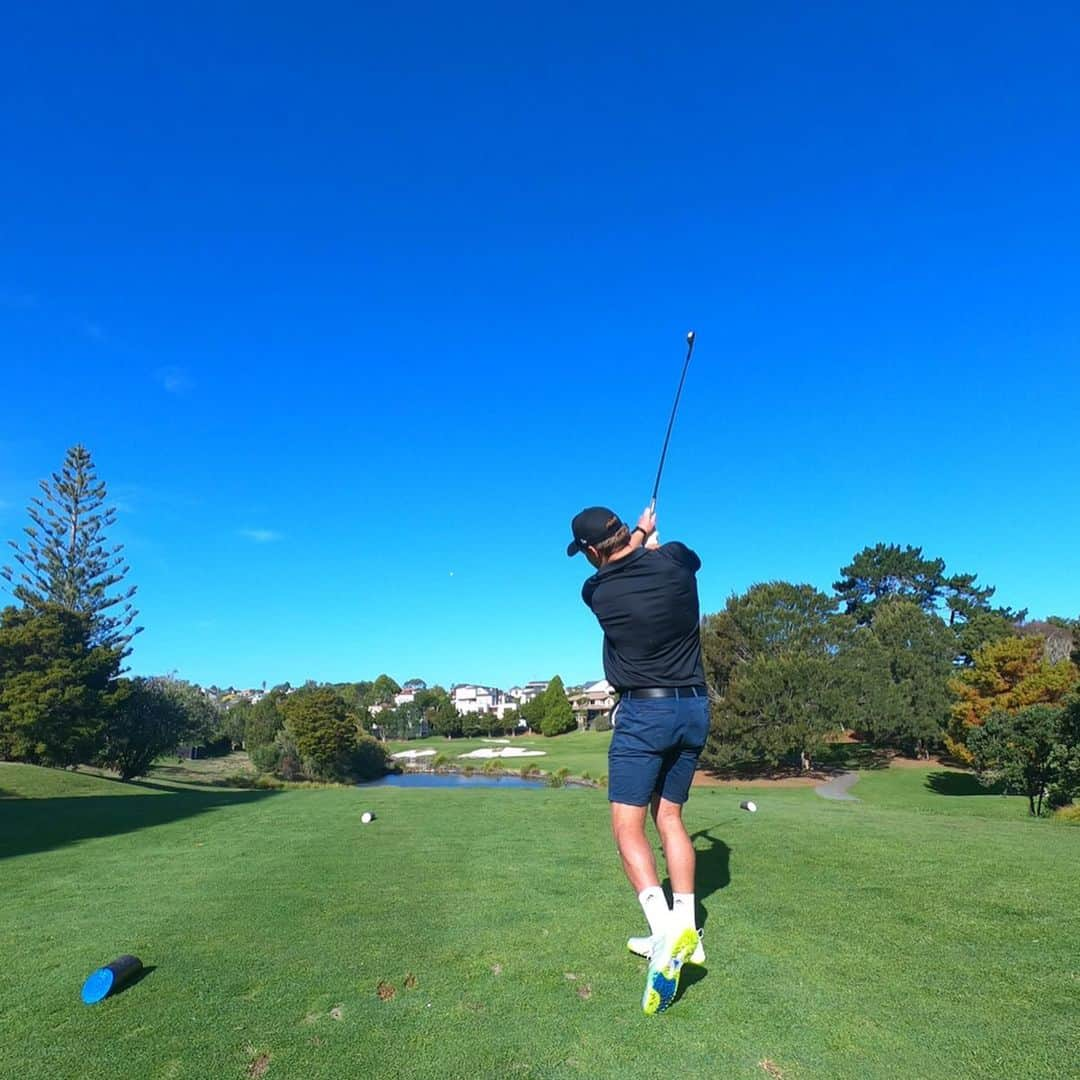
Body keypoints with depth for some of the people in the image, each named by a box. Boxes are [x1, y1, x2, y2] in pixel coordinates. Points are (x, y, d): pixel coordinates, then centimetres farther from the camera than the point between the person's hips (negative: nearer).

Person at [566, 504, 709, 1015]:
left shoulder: (596, 592, -10)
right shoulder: (674, 561, -7)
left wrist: (641, 536, 28)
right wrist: (649, 537, 34)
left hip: (643, 711, -5)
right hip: (695, 708, 5)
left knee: (627, 825, -1)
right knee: (669, 817, 16)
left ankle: (665, 927, -18)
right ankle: (685, 927, 18)